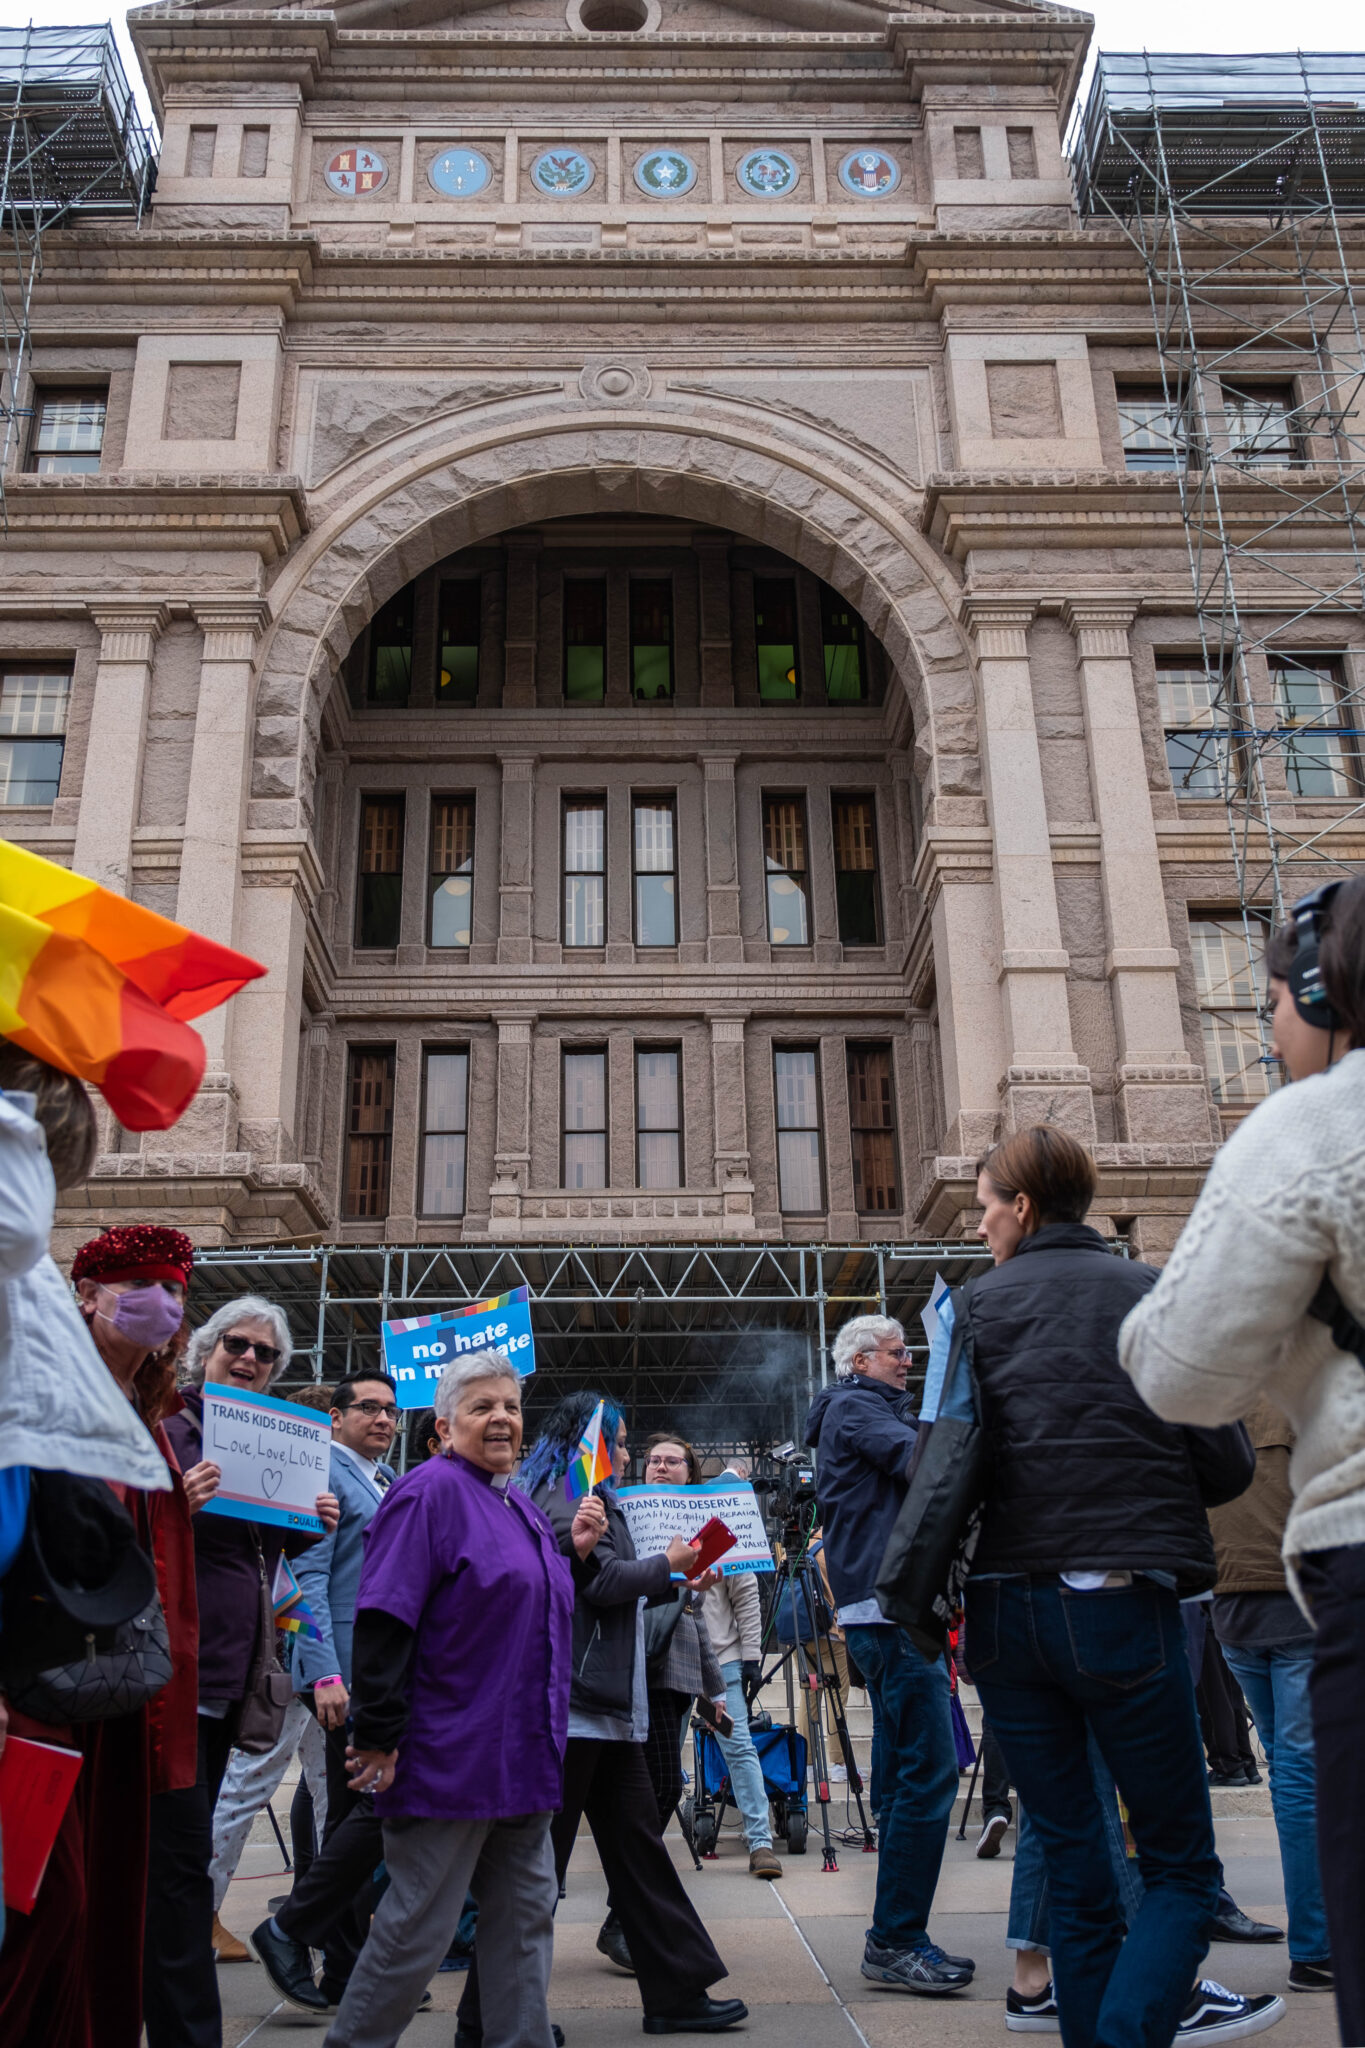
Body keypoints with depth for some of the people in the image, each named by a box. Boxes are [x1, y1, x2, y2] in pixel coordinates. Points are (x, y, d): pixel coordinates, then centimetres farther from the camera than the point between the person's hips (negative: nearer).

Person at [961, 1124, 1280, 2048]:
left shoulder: (976, 1306, 2)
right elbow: (1227, 1464, 0)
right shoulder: (1156, 1295, 1)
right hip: (1123, 1600, -2)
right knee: (1182, 1866, 7)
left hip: (1005, 1610, 2)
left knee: (1074, 1865, 13)